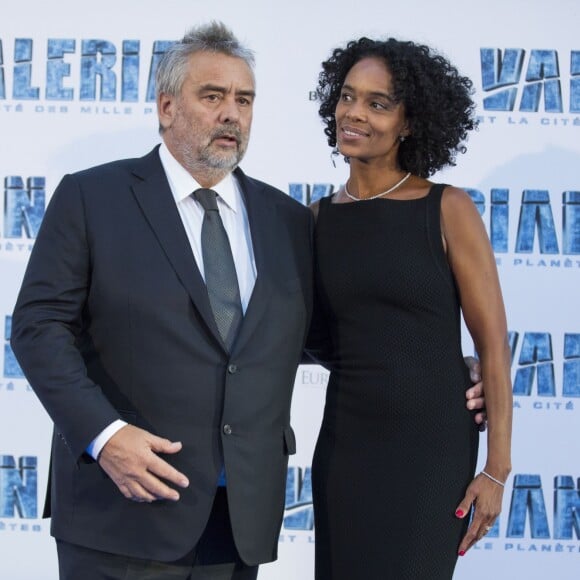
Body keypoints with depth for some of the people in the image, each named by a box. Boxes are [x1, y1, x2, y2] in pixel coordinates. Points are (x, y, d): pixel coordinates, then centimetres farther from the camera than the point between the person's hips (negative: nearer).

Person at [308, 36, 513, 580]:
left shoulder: (448, 210, -8)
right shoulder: (320, 217, 3)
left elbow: (493, 344, -8)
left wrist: (497, 469, -11)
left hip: (433, 448, -4)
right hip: (345, 444, 4)